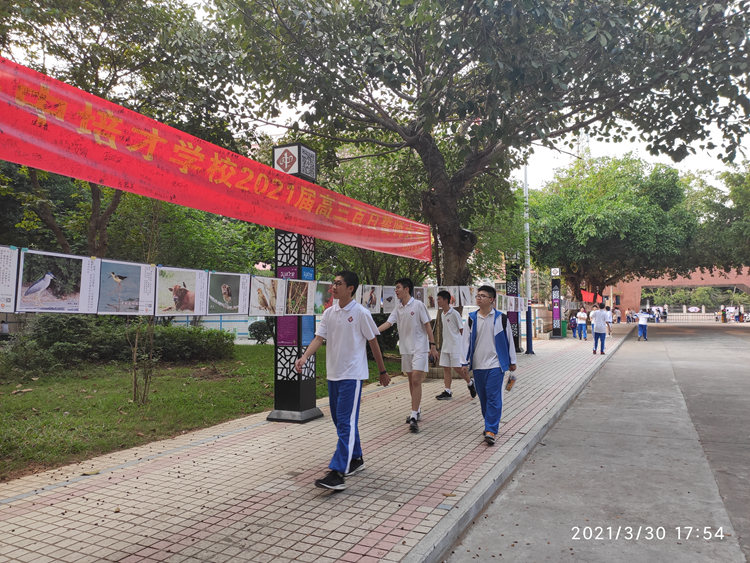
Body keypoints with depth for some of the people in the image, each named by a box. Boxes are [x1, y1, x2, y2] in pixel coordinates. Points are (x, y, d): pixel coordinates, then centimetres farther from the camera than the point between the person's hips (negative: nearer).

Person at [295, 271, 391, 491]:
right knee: (340, 420, 15)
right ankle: (356, 459, 32)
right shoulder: (329, 313, 6)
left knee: (346, 422, -10)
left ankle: (338, 474, -11)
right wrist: (304, 357, -19)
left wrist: (383, 372, 3)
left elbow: (373, 343, -2)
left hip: (352, 375, -7)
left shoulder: (361, 313, -9)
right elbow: (319, 338, -1)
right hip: (333, 373, 7)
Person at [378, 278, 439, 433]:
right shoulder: (398, 308, 8)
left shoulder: (418, 305, -8)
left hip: (419, 349, -6)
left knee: (416, 380, -13)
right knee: (411, 381, 13)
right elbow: (388, 323, 0)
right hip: (405, 349, 6)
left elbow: (427, 325, -6)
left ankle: (414, 418, -14)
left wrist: (433, 346, -9)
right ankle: (417, 411, 26)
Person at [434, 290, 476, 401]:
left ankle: (470, 383, 21)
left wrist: (464, 345, -9)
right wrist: (444, 344, 18)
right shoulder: (443, 315, 12)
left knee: (457, 368, -4)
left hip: (455, 346, -8)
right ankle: (447, 392, 8)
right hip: (445, 346, 8)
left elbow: (462, 330, -9)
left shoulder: (454, 314, -12)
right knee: (446, 368, 5)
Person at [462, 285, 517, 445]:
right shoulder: (472, 319, 6)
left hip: (496, 365, -3)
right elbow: (467, 341, 7)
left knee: (493, 397, -9)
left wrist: (512, 362, 9)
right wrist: (466, 363, 3)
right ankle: (490, 425, 25)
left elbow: (509, 340, 7)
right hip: (478, 365, 3)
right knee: (483, 397, 10)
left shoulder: (501, 318, 0)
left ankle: (491, 431, -7)